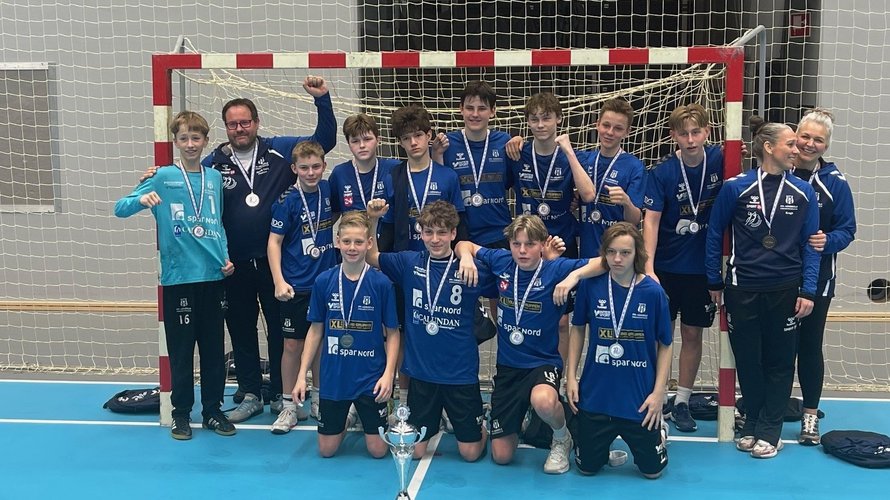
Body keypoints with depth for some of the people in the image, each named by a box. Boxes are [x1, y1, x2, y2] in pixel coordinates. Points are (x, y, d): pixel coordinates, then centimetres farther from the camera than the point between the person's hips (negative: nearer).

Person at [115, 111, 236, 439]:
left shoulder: (215, 178, 9)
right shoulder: (164, 178, -1)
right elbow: (120, 209, -4)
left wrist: (226, 256, 5)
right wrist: (142, 199, -24)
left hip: (213, 276, 3)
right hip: (179, 277, -3)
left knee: (214, 347, 9)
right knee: (181, 348, 4)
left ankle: (213, 410, 21)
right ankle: (181, 413, 17)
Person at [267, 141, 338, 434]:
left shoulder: (329, 190, 1)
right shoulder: (287, 201, -11)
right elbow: (274, 242, -10)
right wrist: (279, 281, -17)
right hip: (297, 287, -4)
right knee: (293, 345, 3)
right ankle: (289, 406, 15)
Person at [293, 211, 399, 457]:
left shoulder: (381, 283, -10)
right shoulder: (324, 281, -4)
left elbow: (392, 333, -3)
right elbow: (316, 330, 4)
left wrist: (388, 373, -13)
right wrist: (302, 375, 2)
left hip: (370, 379, -2)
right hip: (333, 378, 2)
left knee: (378, 450, 5)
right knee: (327, 450, 9)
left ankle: (363, 416, 35)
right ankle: (347, 417, 39)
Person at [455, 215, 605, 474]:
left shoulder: (556, 269, -13)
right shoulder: (501, 261, -4)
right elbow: (465, 245, 11)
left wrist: (574, 275, -32)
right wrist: (466, 256, -10)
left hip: (543, 362, -3)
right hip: (507, 365, 3)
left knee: (543, 401, -41)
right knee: (501, 456, 3)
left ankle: (562, 438, -5)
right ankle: (515, 420, 40)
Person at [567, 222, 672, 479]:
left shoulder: (652, 292, -12)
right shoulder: (590, 285, -9)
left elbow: (665, 345, -3)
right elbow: (578, 329, 5)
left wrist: (658, 392, -9)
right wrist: (571, 377, 1)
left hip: (639, 398, -1)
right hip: (595, 395, 1)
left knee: (652, 469, 11)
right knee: (587, 467, 13)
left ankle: (654, 435, 42)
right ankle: (605, 442, 45)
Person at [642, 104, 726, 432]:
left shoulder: (719, 159, -6)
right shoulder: (662, 172, -13)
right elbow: (651, 220, -17)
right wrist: (648, 267, -26)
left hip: (703, 266, 2)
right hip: (666, 266, -2)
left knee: (692, 334, 10)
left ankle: (682, 402, 22)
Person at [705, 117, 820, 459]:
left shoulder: (803, 193, 0)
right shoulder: (736, 188, -6)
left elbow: (810, 244, 3)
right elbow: (714, 235, 2)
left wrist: (807, 291, -3)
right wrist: (714, 283, 4)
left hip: (785, 290, 1)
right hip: (742, 289, -1)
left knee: (779, 362, 8)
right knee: (747, 360, 10)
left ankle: (769, 430, 21)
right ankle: (752, 422, 29)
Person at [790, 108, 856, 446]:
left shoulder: (834, 182, -3)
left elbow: (847, 229, -1)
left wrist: (828, 241, -20)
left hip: (815, 278, -1)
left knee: (809, 345, 8)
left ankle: (810, 416, 20)